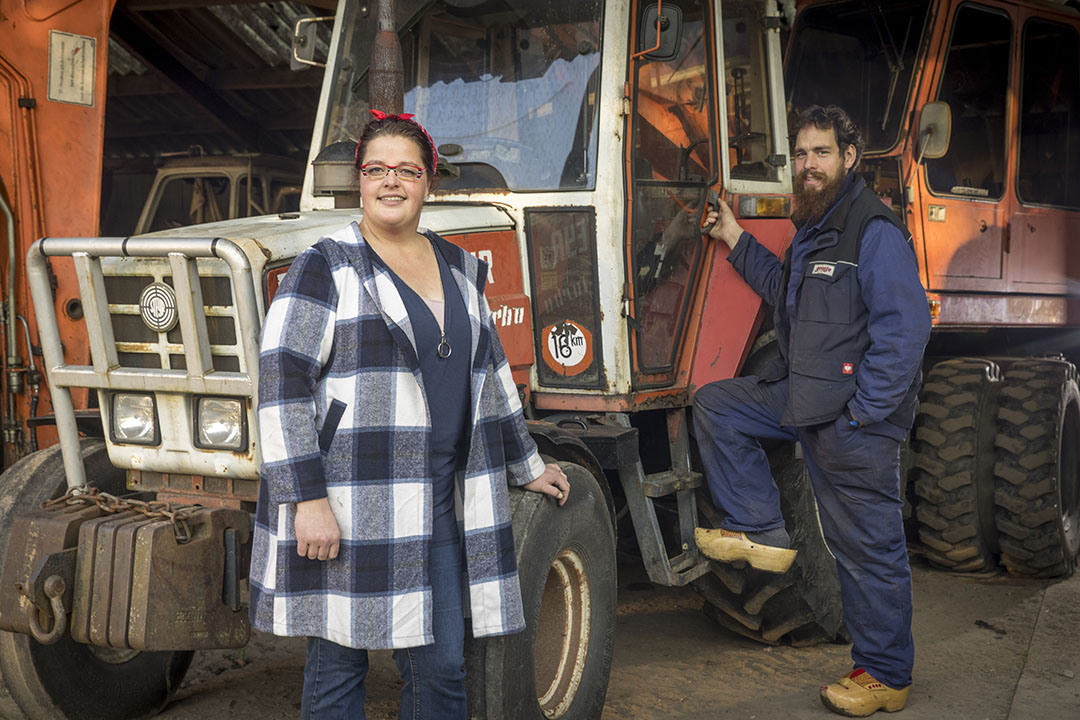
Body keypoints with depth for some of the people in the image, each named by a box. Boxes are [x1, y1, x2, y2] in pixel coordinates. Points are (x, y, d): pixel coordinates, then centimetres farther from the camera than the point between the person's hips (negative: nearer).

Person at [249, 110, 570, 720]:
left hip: (440, 504, 5)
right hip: (348, 507, -5)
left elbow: (491, 371, 25)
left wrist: (526, 466, 30)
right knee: (339, 669, 4)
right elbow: (283, 383, -10)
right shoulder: (327, 267, -3)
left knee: (442, 669, 7)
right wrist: (307, 499, -17)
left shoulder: (460, 269, 15)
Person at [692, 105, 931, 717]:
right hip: (803, 397, 9)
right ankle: (759, 532, 15)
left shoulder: (874, 229, -16)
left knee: (868, 547, 0)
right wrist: (738, 242, 25)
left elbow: (906, 327, -22)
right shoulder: (814, 225, 15)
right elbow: (791, 295, 30)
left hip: (857, 416, -9)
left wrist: (859, 412, -21)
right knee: (716, 406, 12)